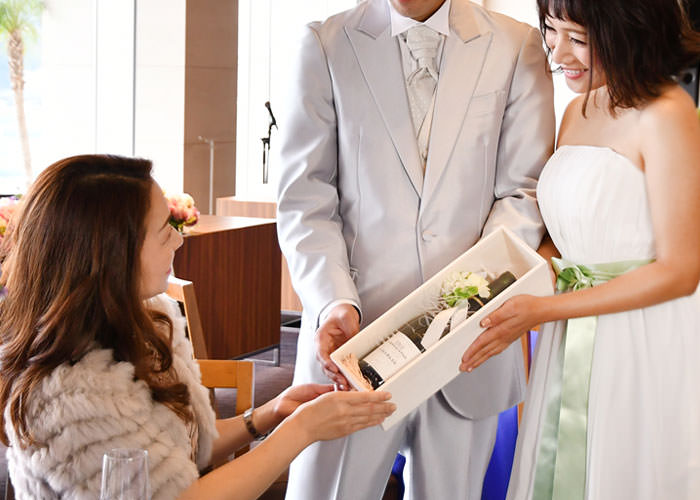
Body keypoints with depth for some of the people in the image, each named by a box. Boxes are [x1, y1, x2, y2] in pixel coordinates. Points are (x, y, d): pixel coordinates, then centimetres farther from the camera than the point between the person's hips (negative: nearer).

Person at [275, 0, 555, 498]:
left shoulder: (517, 47, 4)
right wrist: (334, 302, -16)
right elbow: (305, 200, -1)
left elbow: (523, 191, 1)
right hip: (359, 325, -1)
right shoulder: (326, 45, 2)